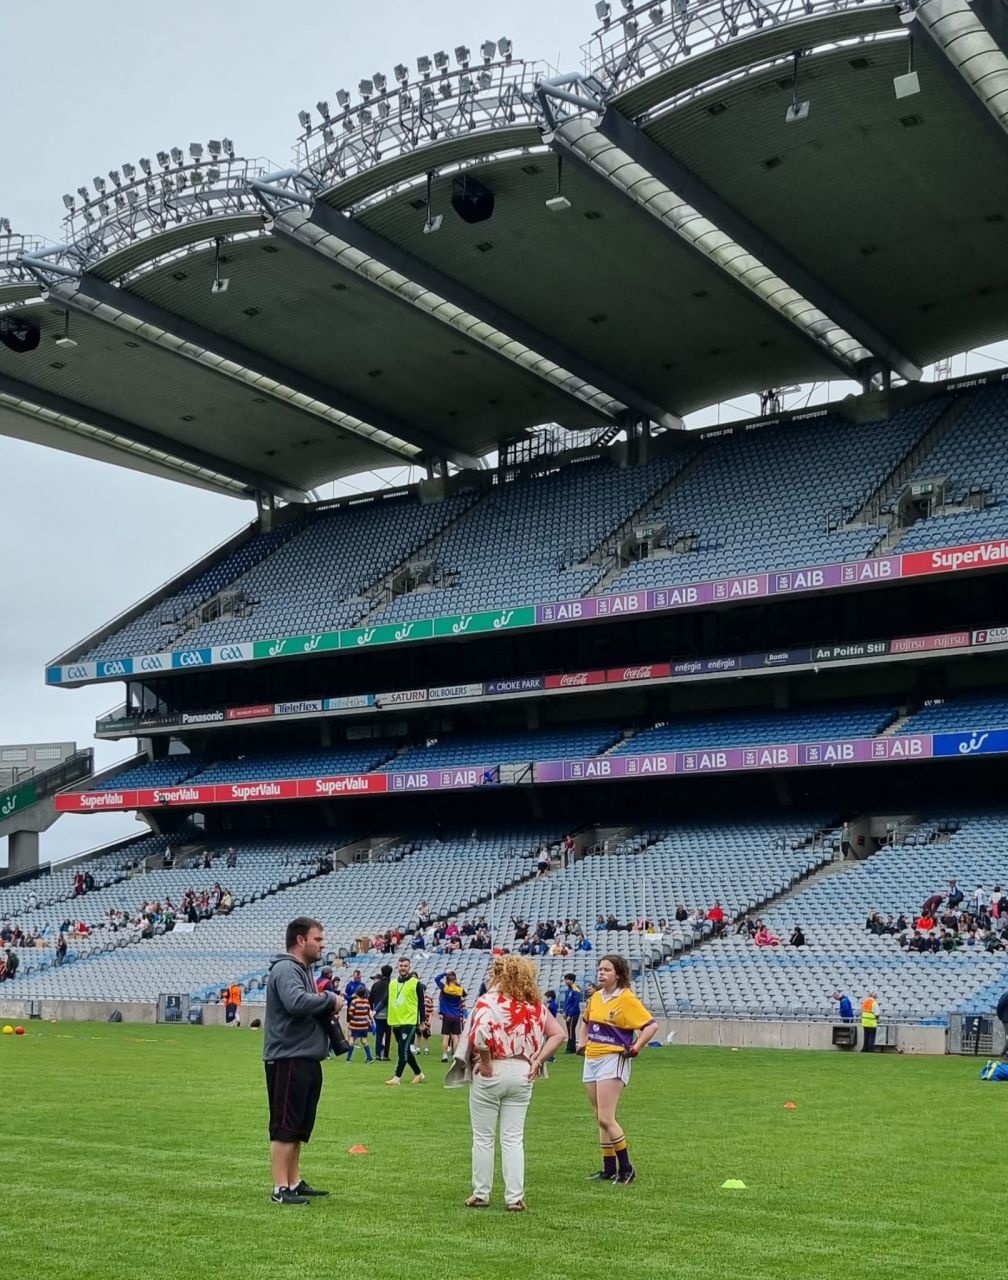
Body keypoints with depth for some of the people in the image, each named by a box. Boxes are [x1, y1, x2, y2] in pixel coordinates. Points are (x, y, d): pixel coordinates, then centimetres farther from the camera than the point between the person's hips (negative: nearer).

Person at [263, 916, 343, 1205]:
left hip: (307, 1060, 10)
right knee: (285, 1127, -7)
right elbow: (296, 1002, -31)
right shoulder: (285, 969, -13)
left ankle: (294, 1182, 23)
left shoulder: (303, 970, 20)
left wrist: (329, 1008, 5)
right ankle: (280, 1189, -4)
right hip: (288, 1060, -10)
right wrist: (330, 999, -17)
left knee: (299, 1127, 15)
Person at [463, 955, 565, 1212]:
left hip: (491, 1073, -4)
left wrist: (485, 1061, -17)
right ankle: (515, 1198, 8)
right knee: (514, 1139, 10)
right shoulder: (534, 1004, 4)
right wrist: (537, 1060, 2)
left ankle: (481, 1194, 17)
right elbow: (557, 1033, 3)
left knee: (483, 1137, 9)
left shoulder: (488, 1001, -13)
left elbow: (481, 1032, -31)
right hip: (522, 1074, 4)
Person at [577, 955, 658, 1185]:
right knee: (601, 1119, 11)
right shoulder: (596, 997, 11)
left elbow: (651, 1025, -14)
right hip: (591, 1060, 8)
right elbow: (586, 1021, 30)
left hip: (613, 1060, -8)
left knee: (606, 1118, -13)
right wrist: (582, 1043, 19)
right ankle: (609, 1170, 18)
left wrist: (635, 1049, -14)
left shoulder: (627, 999, -11)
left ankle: (626, 1169, -3)